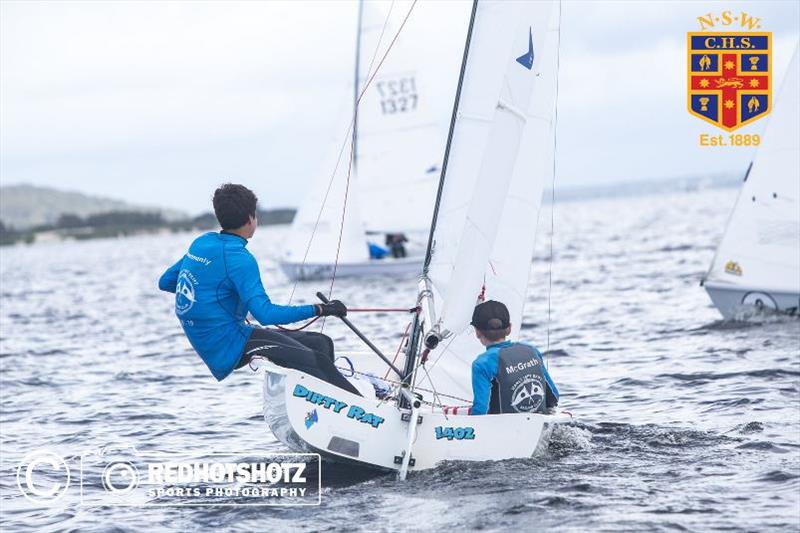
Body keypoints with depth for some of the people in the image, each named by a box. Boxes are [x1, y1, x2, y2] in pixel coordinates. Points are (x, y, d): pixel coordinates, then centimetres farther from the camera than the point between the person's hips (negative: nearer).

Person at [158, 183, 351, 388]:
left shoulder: (202, 242, 9)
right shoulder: (238, 258, -18)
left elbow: (165, 282, 22)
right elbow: (265, 313, -27)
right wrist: (320, 309, -22)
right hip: (232, 349, -9)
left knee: (321, 344, 10)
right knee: (317, 363, -20)